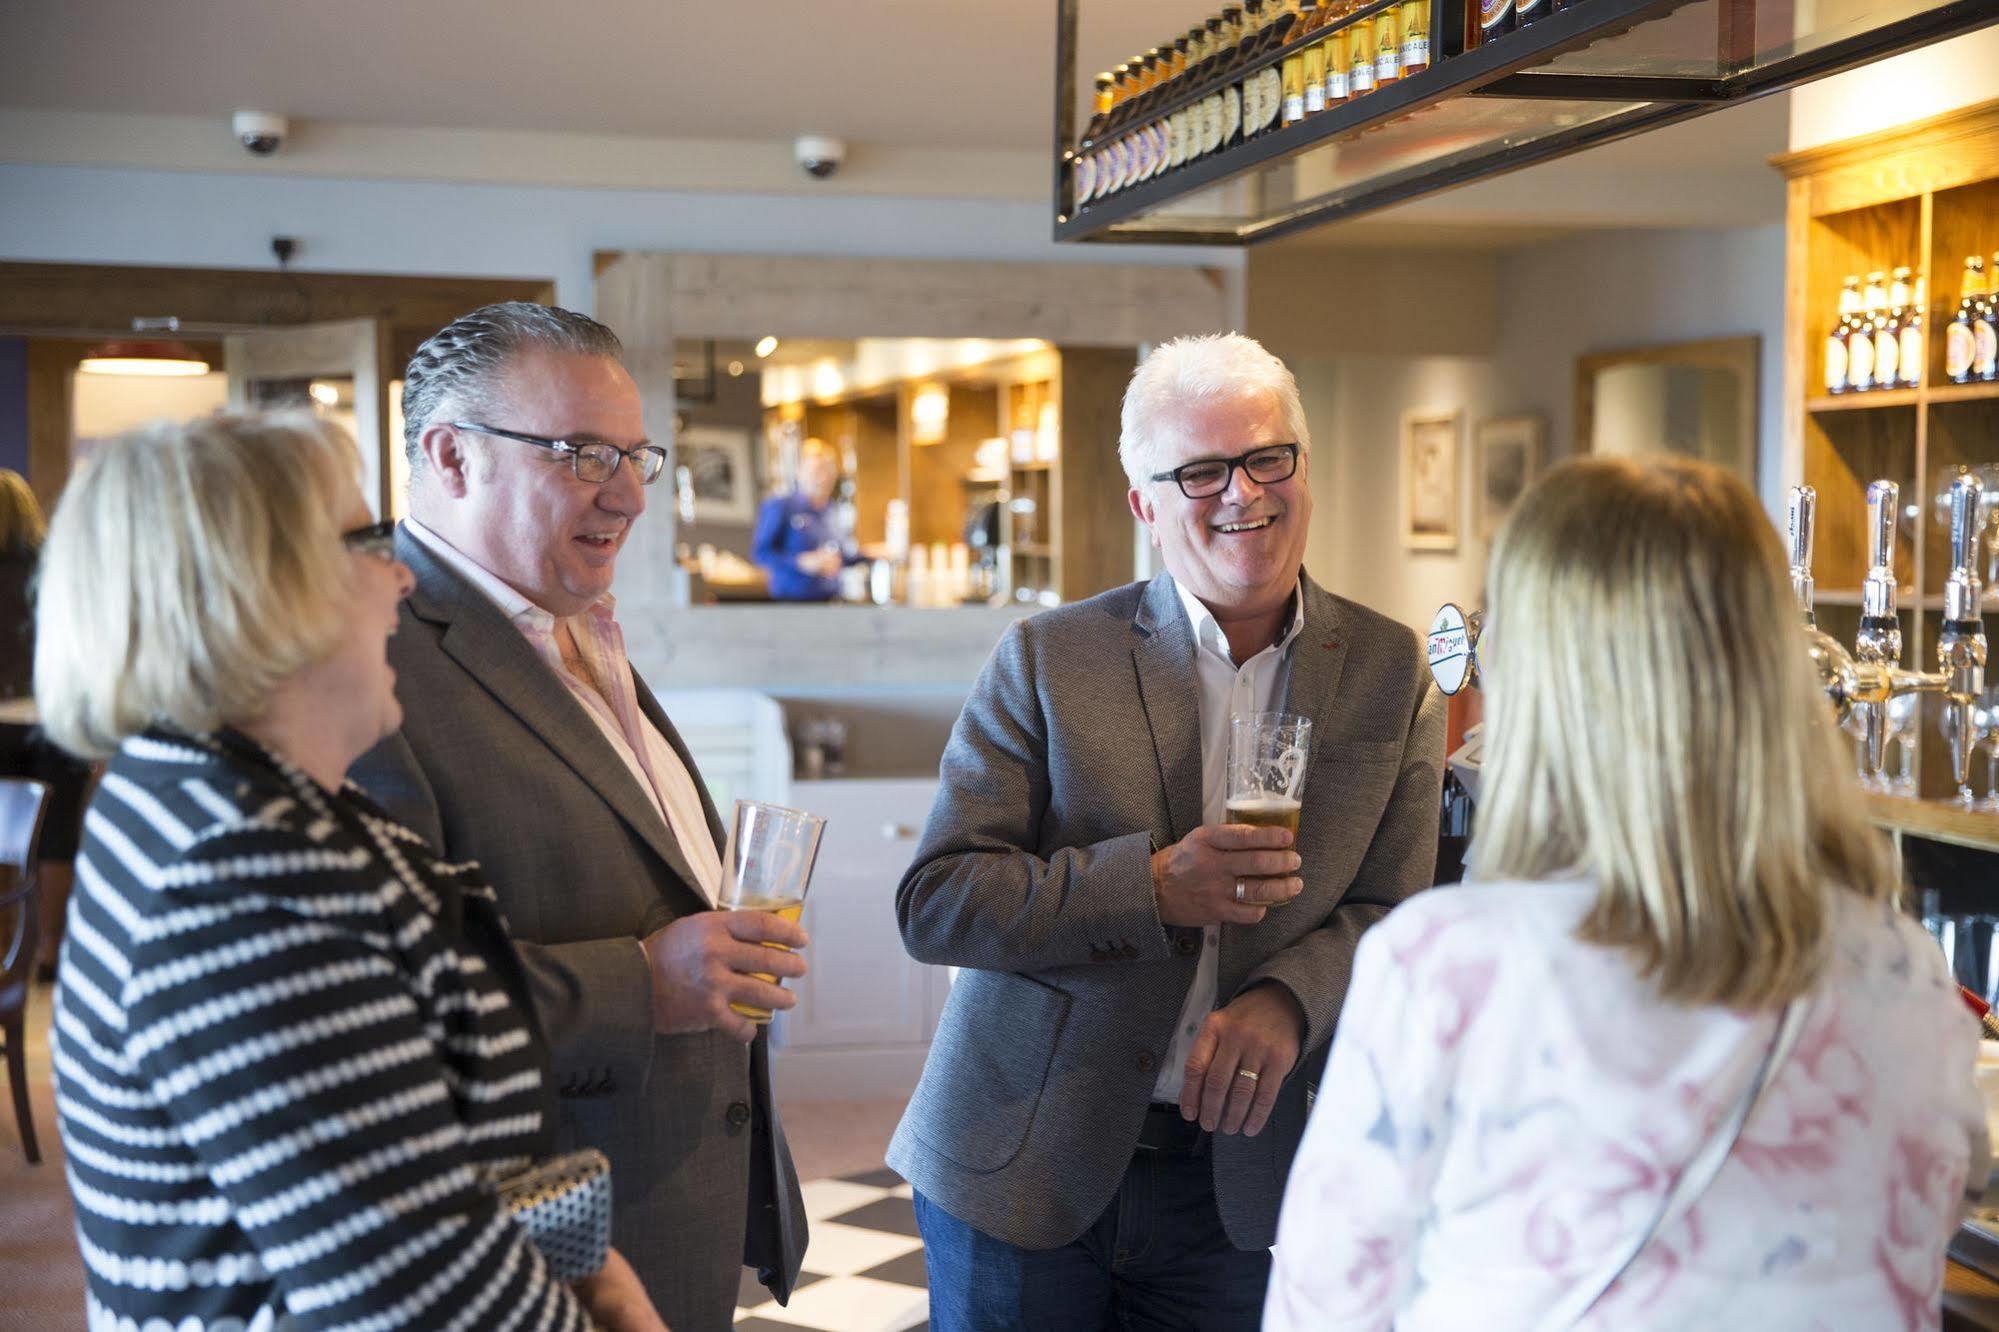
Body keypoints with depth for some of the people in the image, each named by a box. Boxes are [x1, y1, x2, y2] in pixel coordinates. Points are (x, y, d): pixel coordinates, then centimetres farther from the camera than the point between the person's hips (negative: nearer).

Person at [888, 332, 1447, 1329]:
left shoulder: (1389, 673, 1)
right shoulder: (1048, 659, -5)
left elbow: (1391, 912, 0)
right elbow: (933, 903, -10)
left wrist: (1286, 999, -20)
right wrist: (1152, 887, -22)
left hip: (1240, 1177, 2)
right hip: (1023, 1169, -1)